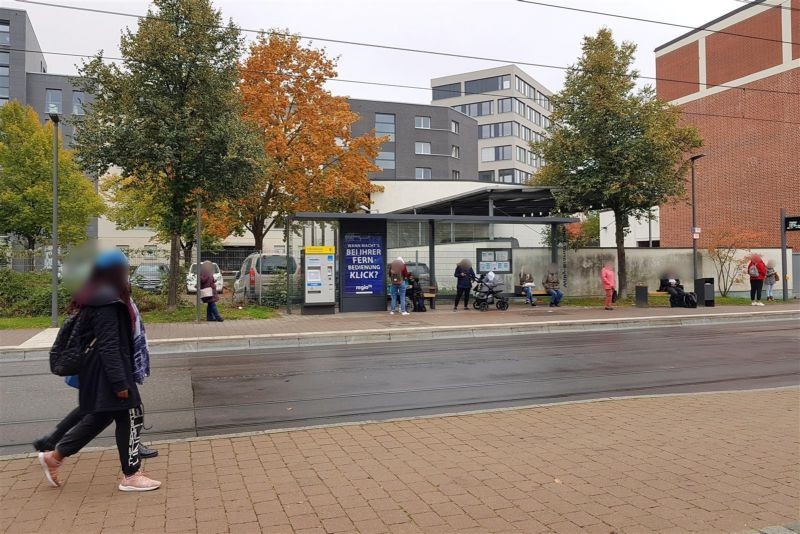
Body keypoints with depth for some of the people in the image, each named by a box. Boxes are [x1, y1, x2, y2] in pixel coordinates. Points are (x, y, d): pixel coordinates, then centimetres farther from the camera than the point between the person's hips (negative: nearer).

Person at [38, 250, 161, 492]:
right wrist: (120, 382, -23)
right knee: (130, 417, -1)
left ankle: (54, 456, 29)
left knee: (99, 417, 20)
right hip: (109, 372, -11)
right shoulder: (106, 306, -21)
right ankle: (131, 475, 9)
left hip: (102, 373, 11)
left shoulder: (109, 299, 11)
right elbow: (109, 347, -24)